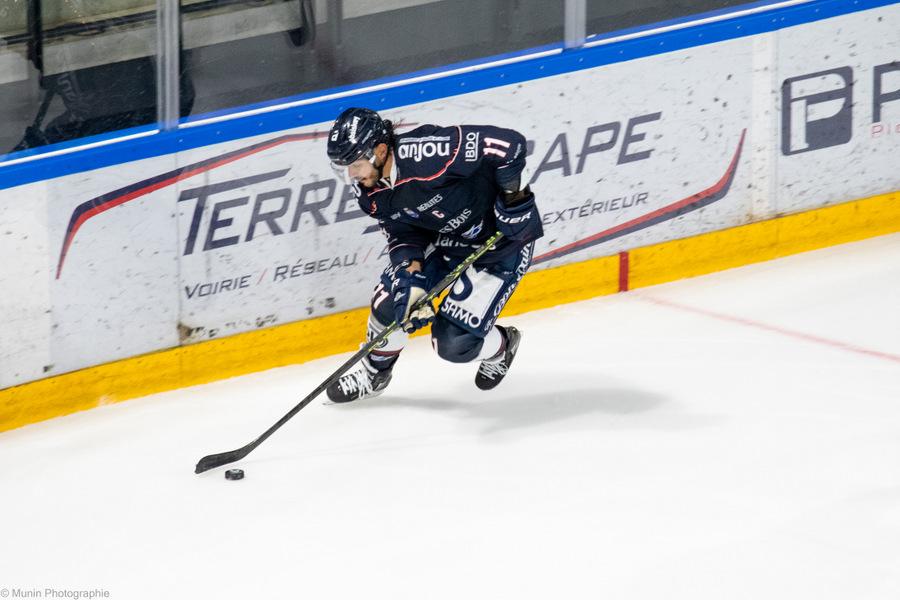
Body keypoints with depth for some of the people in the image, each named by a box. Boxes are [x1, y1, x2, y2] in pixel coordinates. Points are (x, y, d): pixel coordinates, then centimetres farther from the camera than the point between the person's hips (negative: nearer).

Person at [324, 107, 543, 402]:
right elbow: (403, 235, -4)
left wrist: (512, 198, -27)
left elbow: (510, 145, -33)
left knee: (454, 343, -10)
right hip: (445, 239, 7)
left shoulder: (427, 152, -36)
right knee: (390, 301, -1)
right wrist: (411, 278, -22)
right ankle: (374, 373, 29)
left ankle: (500, 347, 26)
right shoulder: (371, 192, -10)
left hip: (501, 242, -7)